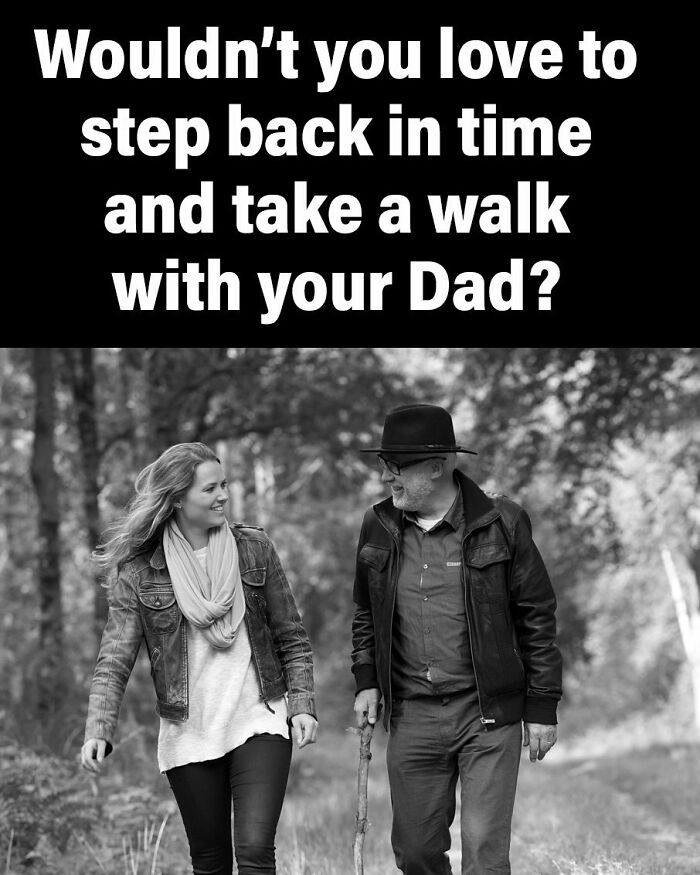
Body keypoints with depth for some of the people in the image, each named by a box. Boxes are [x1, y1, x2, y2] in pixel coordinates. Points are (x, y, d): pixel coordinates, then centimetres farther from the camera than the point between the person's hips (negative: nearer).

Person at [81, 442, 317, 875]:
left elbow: (292, 638, 6)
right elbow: (115, 659, -6)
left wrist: (302, 705, -4)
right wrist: (98, 730, -19)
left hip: (259, 724, -1)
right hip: (189, 735, 1)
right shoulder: (139, 571, -3)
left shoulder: (254, 548, 0)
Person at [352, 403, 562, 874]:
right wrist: (366, 680, 8)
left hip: (488, 715, -4)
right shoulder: (379, 528, 6)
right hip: (411, 717, 4)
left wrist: (542, 708, -2)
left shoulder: (501, 523, -6)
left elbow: (538, 617, -1)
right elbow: (366, 615, 20)